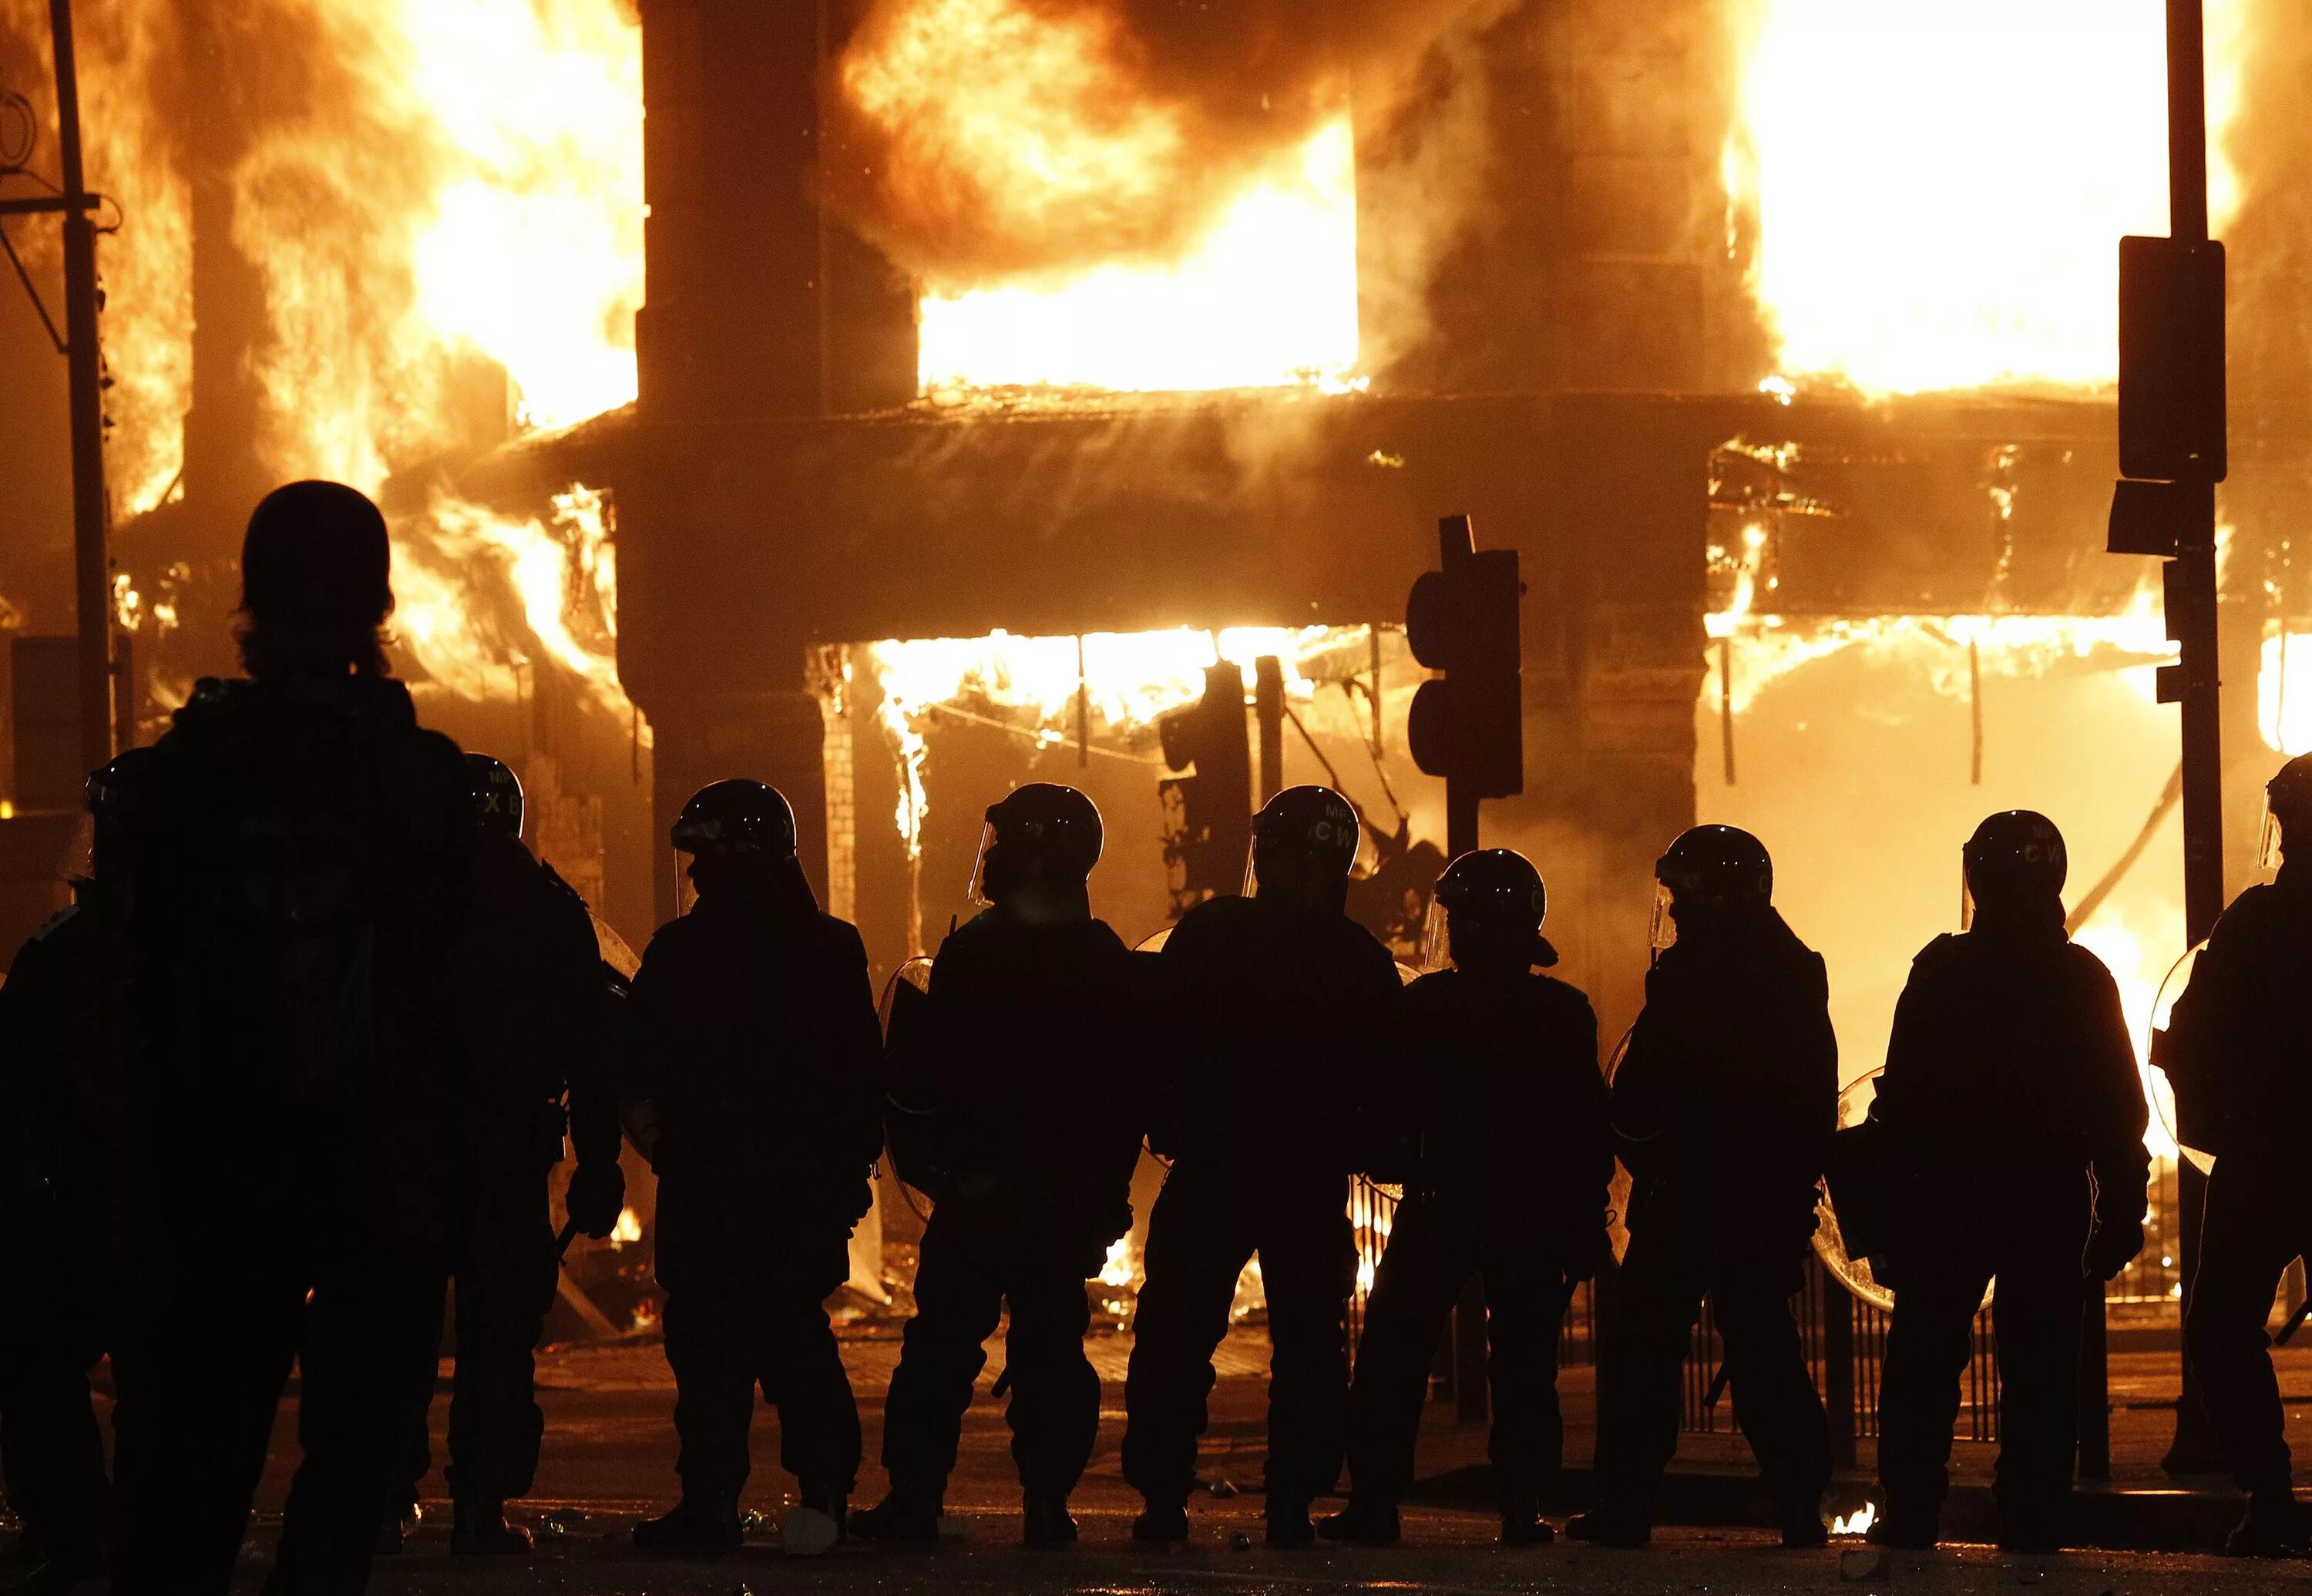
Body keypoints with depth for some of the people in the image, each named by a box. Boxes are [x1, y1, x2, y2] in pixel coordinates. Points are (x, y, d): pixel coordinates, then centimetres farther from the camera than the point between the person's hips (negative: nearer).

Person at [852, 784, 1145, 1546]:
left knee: (943, 1343, 3)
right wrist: (1111, 1183, 16)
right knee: (1052, 1344, 8)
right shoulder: (1110, 965, 3)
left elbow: (918, 1081, -13)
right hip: (1076, 1192, 4)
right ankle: (1047, 1504, 3)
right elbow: (1132, 1090, 8)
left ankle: (914, 1497, 1)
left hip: (979, 1190, -4)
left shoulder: (974, 954, -12)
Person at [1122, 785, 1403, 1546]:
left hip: (1211, 1171, -2)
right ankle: (1292, 1504, 3)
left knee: (1175, 1340, 6)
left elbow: (1165, 1049, -3)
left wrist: (1172, 1132, 8)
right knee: (1309, 1346, 9)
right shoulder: (1364, 963, -1)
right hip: (1315, 1185, 2)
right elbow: (1383, 1082, 5)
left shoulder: (1208, 935, -7)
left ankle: (1162, 1497, 1)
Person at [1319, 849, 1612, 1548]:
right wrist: (1586, 1221, 6)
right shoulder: (1565, 1013, 1)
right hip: (1534, 1219, 2)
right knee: (1523, 1365, 5)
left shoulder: (1424, 1005, -7)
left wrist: (1392, 1164, 13)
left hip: (1440, 1209, -2)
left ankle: (1374, 1503, 1)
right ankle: (1521, 1509, -2)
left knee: (1392, 1358, 6)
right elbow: (1590, 1131, 2)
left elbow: (1392, 1111, -4)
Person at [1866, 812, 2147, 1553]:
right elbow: (2120, 1110, 2)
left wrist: (1893, 1204, 0)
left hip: (1949, 1194, -1)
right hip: (2052, 1204, 1)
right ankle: (2032, 1517, -1)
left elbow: (1901, 1100, -6)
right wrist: (2121, 1212, 6)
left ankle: (1910, 1512, 2)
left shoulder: (1942, 970, -6)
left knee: (1924, 1359, 6)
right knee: (2040, 1366, 4)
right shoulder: (2083, 979, 0)